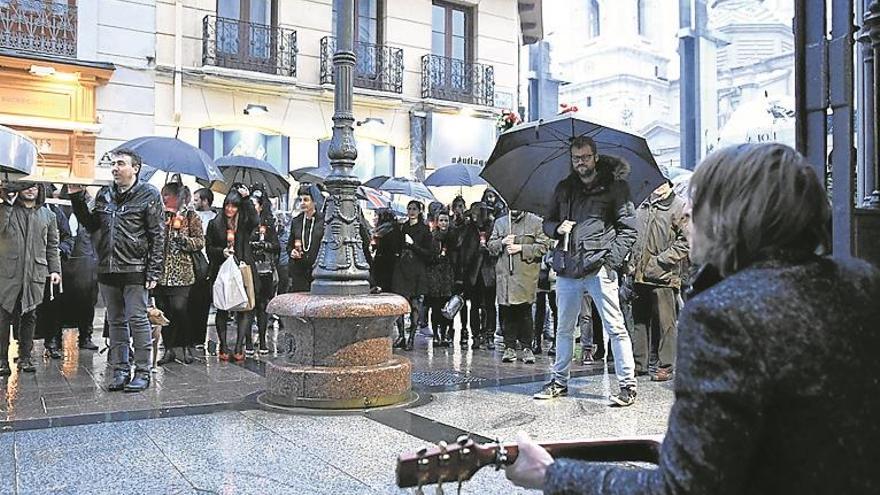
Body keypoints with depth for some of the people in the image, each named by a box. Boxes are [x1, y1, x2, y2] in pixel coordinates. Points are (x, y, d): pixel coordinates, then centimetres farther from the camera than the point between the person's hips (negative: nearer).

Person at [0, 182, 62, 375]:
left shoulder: (47, 215, 15)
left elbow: (52, 245, 17)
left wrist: (55, 269, 9)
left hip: (35, 273, 2)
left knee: (29, 316, 6)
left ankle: (25, 357, 15)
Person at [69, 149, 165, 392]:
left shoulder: (149, 195, -2)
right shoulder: (104, 194, 14)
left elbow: (157, 236, -6)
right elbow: (92, 225, 18)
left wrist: (153, 272, -13)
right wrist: (77, 199, 9)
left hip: (135, 270, -6)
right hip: (107, 270, 6)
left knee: (137, 320, -3)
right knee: (116, 321, 11)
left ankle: (142, 371, 5)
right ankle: (120, 370, 19)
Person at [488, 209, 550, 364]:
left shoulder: (535, 222, 5)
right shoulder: (500, 222, 17)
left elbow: (543, 245, -3)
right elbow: (491, 245, 16)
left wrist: (521, 248, -11)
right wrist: (502, 242, -4)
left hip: (526, 275, -3)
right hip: (504, 274, 3)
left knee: (525, 311, -1)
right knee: (507, 312, 2)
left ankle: (526, 348, 8)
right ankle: (509, 347, 10)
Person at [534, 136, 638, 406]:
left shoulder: (614, 185, 2)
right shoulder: (564, 188, 15)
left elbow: (628, 228, 0)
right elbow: (548, 222, 22)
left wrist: (612, 259, -11)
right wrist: (557, 228, -2)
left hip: (599, 268, -5)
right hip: (567, 269, 5)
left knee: (615, 328, -4)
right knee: (564, 329, 14)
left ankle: (627, 385, 4)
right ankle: (559, 381, 27)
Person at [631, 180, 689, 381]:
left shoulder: (679, 207, -4)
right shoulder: (642, 207, 16)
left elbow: (686, 242, -10)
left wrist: (660, 260, -14)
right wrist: (632, 263, 13)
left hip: (664, 276, -6)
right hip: (640, 275, 6)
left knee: (666, 323, 0)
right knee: (640, 321, 12)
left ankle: (665, 366, 8)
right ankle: (638, 363, 22)